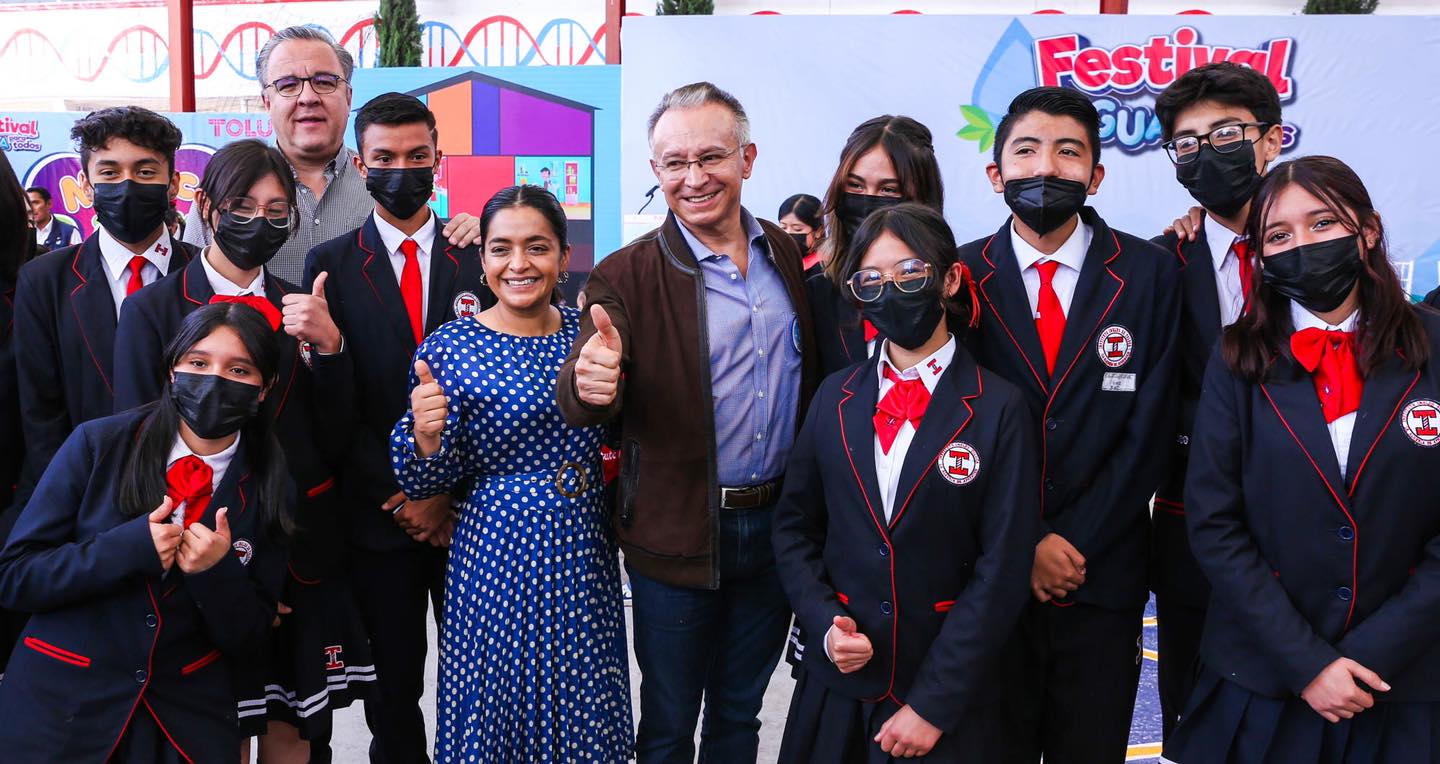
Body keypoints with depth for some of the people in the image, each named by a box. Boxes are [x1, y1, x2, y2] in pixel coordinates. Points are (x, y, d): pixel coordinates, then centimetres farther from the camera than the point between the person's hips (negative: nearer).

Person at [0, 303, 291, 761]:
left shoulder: (268, 489, -5)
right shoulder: (97, 444, -9)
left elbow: (248, 642, -2)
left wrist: (219, 574, -21)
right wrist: (129, 548, -21)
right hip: (61, 706, -1)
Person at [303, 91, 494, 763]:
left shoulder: (479, 259, 4)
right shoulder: (328, 265, 3)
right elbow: (331, 401, -2)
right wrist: (398, 495, -8)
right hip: (379, 515, 0)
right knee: (393, 685, 10)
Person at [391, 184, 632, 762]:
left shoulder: (587, 330, 0)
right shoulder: (449, 347, -10)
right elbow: (427, 484, -7)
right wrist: (426, 436, -26)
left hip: (583, 552, 4)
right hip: (496, 557, -3)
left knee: (587, 715, 16)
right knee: (493, 715, 12)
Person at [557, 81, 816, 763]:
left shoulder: (788, 256, 2)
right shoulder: (625, 277, -11)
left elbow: (813, 375, 9)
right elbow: (582, 400, -22)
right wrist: (590, 383, -46)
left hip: (775, 527, 3)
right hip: (677, 539, -3)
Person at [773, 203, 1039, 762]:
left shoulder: (998, 409, -8)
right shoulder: (836, 397, 4)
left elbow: (1002, 569, -10)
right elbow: (794, 526, 8)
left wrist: (934, 702, -13)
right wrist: (824, 622, -8)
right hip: (835, 681, 3)